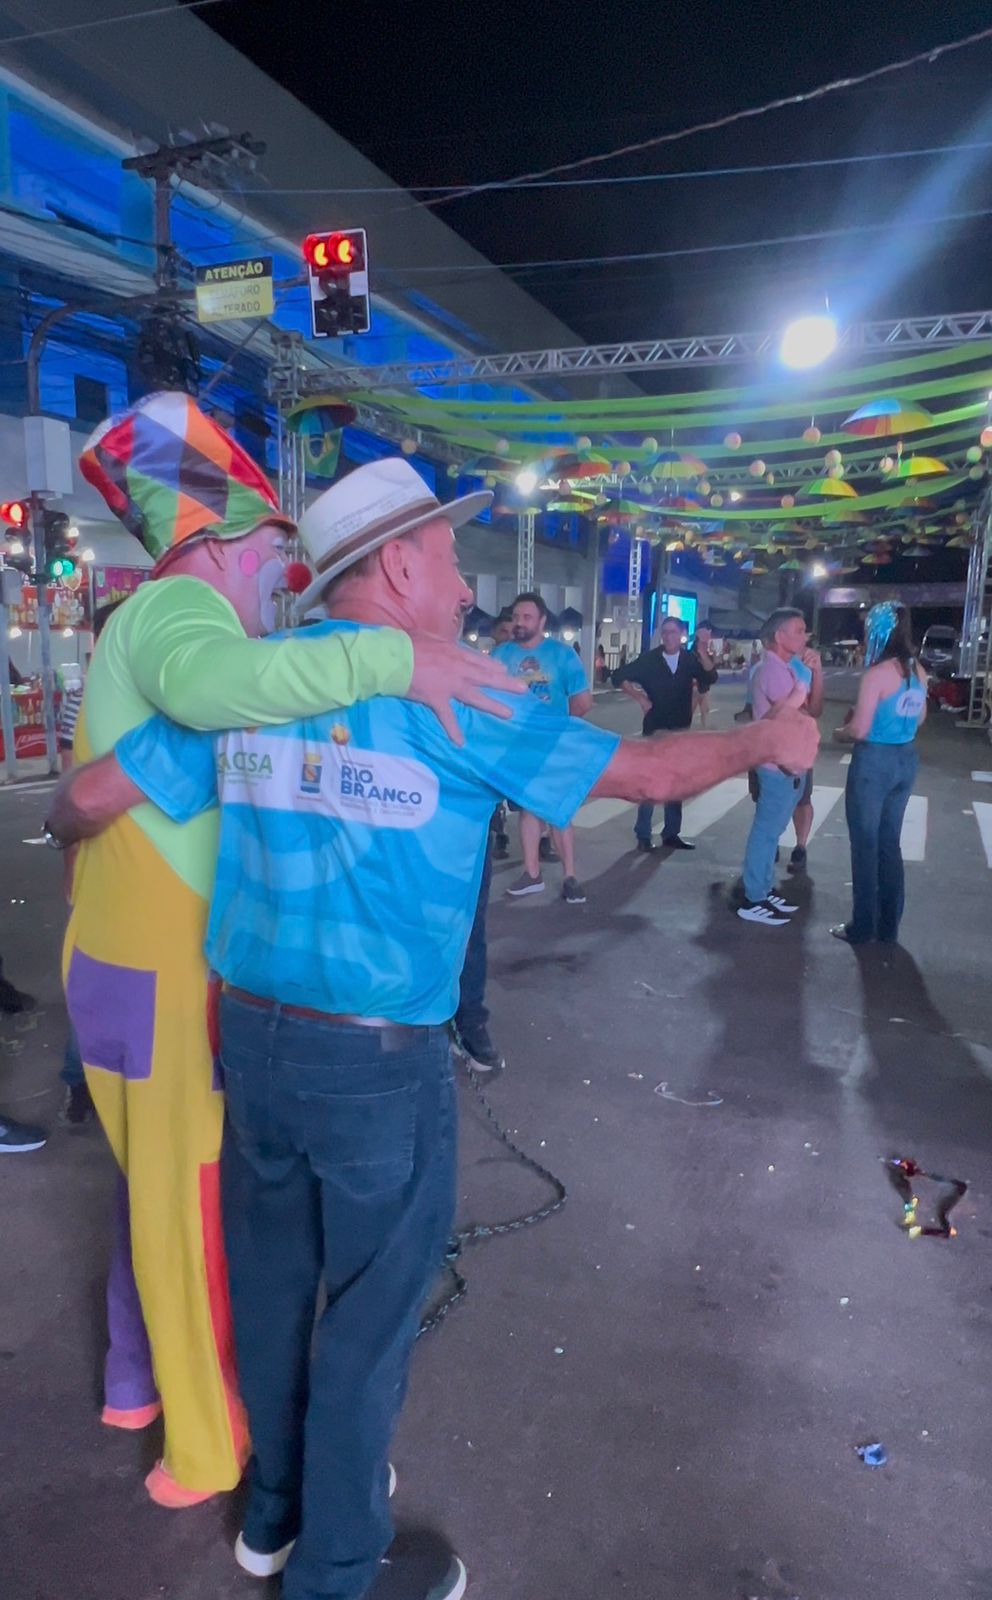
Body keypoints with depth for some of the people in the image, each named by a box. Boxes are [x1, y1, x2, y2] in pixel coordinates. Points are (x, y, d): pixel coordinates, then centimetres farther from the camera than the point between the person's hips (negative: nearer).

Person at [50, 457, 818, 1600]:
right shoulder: (453, 694, -13)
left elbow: (89, 798, 1)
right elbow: (646, 773, -8)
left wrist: (78, 844, 25)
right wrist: (766, 740, 10)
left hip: (250, 1030, 6)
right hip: (378, 1057, -6)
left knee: (270, 1281, 22)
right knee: (367, 1316, 13)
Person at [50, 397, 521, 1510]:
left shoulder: (145, 624, 18)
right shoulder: (176, 606, -15)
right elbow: (207, 684, -39)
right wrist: (394, 659, -40)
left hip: (125, 957, 10)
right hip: (169, 975, -10)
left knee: (157, 1181, 24)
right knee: (201, 1199, 6)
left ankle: (141, 1378, 43)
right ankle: (212, 1441, 25)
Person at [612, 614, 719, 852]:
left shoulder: (690, 659, 2)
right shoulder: (649, 659, -3)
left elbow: (710, 678, -14)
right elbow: (619, 676, 0)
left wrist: (703, 652, -28)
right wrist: (639, 698, -8)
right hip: (656, 729, -3)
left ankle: (671, 834, 20)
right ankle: (643, 836, 2)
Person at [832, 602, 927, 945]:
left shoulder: (877, 674, -18)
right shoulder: (918, 671, 5)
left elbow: (860, 730, -18)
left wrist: (841, 731, 2)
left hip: (874, 760, -7)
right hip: (906, 759, 7)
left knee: (866, 844, 4)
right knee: (889, 842, 15)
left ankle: (863, 926, 11)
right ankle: (888, 925, 22)